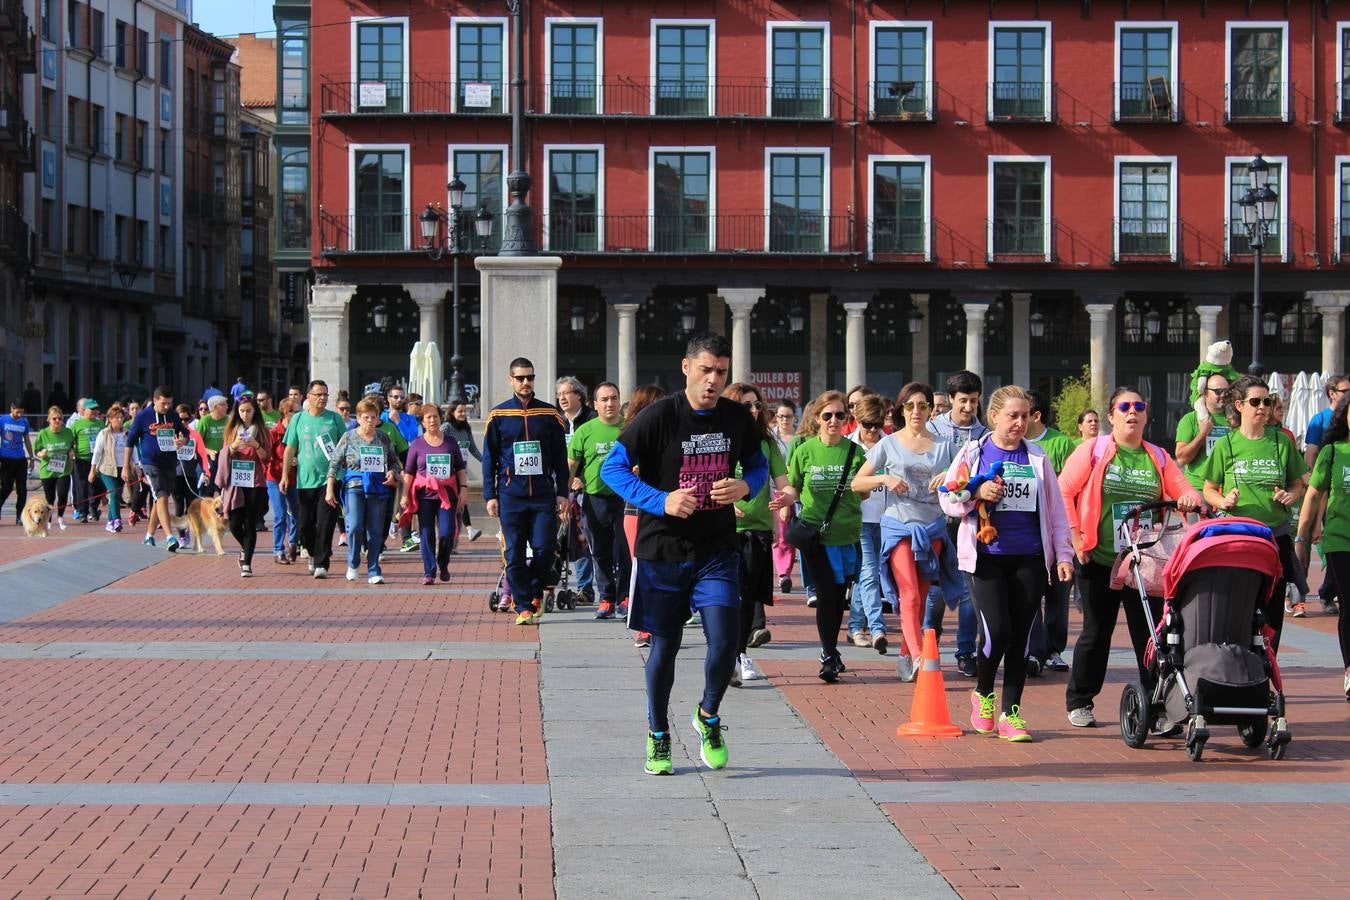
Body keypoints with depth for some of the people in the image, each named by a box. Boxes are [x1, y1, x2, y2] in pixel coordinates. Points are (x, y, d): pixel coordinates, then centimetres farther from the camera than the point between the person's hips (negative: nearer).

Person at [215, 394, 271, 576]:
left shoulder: (261, 431, 5)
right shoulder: (231, 430, 10)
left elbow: (266, 458, 2)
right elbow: (224, 456, 7)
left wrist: (256, 445, -16)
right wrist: (233, 446, -13)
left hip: (254, 482, -2)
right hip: (235, 481, 2)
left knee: (250, 524, -5)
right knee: (234, 525, -1)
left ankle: (247, 563, -3)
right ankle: (245, 548, 29)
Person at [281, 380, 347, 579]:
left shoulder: (335, 419, 4)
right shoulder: (298, 419, 7)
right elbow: (290, 449, 9)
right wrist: (285, 476, 3)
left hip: (330, 479, -2)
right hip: (305, 480, 2)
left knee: (325, 523, -9)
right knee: (304, 525, 8)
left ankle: (321, 564, -4)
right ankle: (314, 555, 32)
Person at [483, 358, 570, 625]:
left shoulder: (550, 414, 7)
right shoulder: (498, 415, 5)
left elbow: (560, 457, 10)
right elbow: (489, 459, 7)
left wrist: (562, 493, 4)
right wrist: (490, 496, 0)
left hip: (543, 494, 1)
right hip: (511, 495, 0)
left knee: (545, 548, -6)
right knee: (515, 554, -1)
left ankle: (535, 593, 18)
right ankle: (523, 606, 6)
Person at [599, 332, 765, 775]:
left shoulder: (738, 418, 1)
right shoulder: (659, 417, -11)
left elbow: (759, 465, 16)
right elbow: (612, 468, -7)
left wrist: (745, 485, -7)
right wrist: (660, 501, -19)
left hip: (717, 551, 2)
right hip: (662, 551, -2)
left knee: (724, 643, -11)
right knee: (664, 647, 6)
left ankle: (708, 716, 18)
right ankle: (658, 735, 27)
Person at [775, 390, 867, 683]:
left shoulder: (855, 451, 3)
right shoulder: (805, 450, 0)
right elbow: (794, 488, 6)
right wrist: (787, 497, -14)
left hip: (847, 534, 2)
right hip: (815, 533, -2)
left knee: (839, 595, 10)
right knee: (826, 594, -8)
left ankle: (830, 652, 27)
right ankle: (829, 656, 1)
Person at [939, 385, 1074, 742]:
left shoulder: (1037, 458, 8)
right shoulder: (973, 453, 4)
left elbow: (1055, 509, 11)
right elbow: (948, 499, 4)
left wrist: (1063, 554, 4)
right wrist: (979, 494, -15)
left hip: (1029, 559, 2)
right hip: (986, 556, -2)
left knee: (1020, 636, 2)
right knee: (997, 631, -12)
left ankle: (1010, 714, 11)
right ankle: (982, 693, 16)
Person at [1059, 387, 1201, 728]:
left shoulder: (1158, 458, 11)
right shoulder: (1092, 450, 1)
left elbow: (1184, 490, 10)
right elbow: (1063, 492, -1)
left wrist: (1190, 498, -15)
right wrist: (1074, 535, -8)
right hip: (1100, 559, -2)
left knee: (1151, 633, -1)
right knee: (1096, 633, 6)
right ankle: (1079, 702, 21)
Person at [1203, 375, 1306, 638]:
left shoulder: (1282, 441, 6)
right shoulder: (1226, 445, 2)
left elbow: (1298, 483, 15)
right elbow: (1209, 490, 8)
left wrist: (1290, 495, -6)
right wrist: (1224, 501, -12)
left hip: (1276, 535, 2)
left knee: (1272, 610, 4)